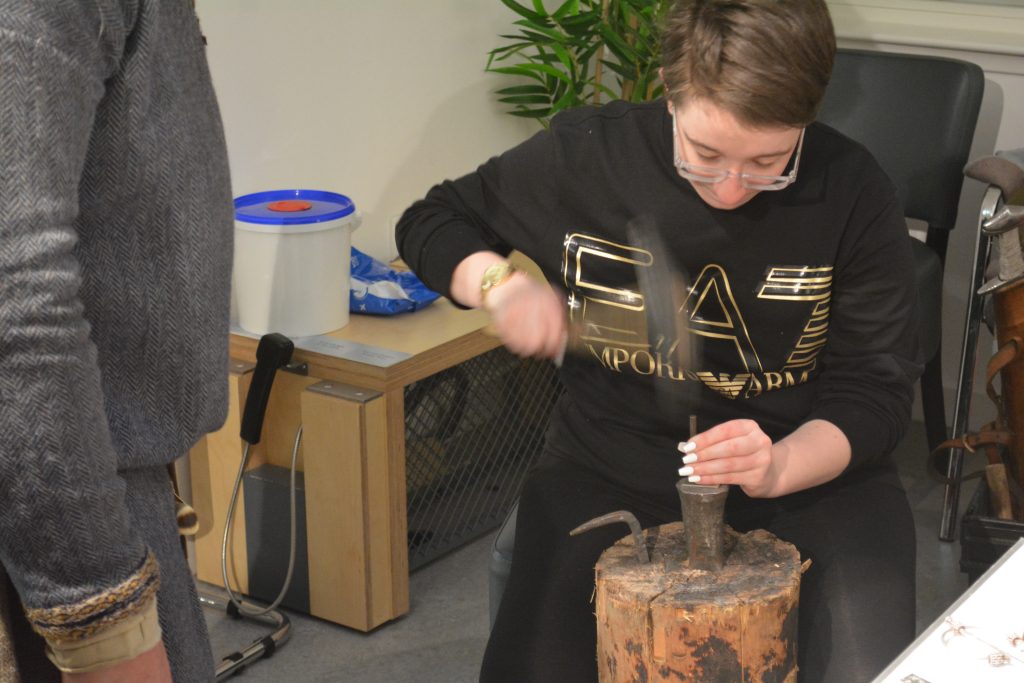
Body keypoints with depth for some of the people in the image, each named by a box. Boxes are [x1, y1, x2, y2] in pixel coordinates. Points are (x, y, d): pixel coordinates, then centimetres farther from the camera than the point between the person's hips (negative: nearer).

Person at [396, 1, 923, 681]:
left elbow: (875, 388, -8)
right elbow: (431, 223, 7)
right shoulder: (586, 152, -9)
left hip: (809, 464, -1)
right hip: (611, 463, 1)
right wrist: (501, 284, -15)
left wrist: (780, 466, -29)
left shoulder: (854, 191, -12)